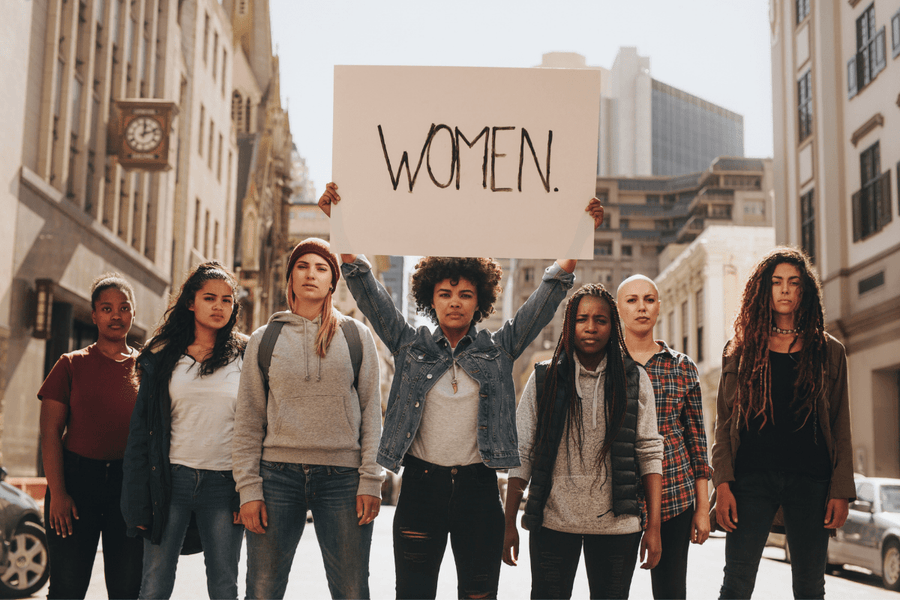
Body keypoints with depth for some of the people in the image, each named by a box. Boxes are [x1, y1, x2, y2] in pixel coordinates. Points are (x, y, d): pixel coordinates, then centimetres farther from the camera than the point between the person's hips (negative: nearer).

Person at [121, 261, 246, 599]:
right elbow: (140, 431, 4)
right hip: (170, 479, 1)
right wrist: (138, 502, -3)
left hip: (223, 483, 0)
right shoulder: (163, 357, 6)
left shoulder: (245, 357, 5)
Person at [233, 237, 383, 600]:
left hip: (342, 476, -1)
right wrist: (249, 488, -1)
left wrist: (370, 481, -4)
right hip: (277, 474, 1)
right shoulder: (264, 339, 10)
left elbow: (371, 411, 5)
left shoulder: (356, 336, 9)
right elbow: (248, 421, 8)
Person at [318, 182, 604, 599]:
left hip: (478, 486, 0)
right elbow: (367, 290, -2)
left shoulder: (498, 349, 6)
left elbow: (548, 295, 0)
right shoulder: (410, 345, 5)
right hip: (420, 485, 0)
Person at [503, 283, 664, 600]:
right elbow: (521, 454, 4)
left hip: (617, 526, 1)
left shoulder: (634, 380, 4)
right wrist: (509, 524, 1)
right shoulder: (543, 378, 3)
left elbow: (650, 454, 3)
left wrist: (654, 526, -1)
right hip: (553, 523, 0)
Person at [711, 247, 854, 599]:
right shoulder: (740, 351, 9)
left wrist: (841, 490, -2)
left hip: (811, 480, 1)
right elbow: (724, 423, 5)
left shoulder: (829, 352, 10)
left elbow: (840, 427, 8)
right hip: (752, 478, -1)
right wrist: (722, 483, -6)